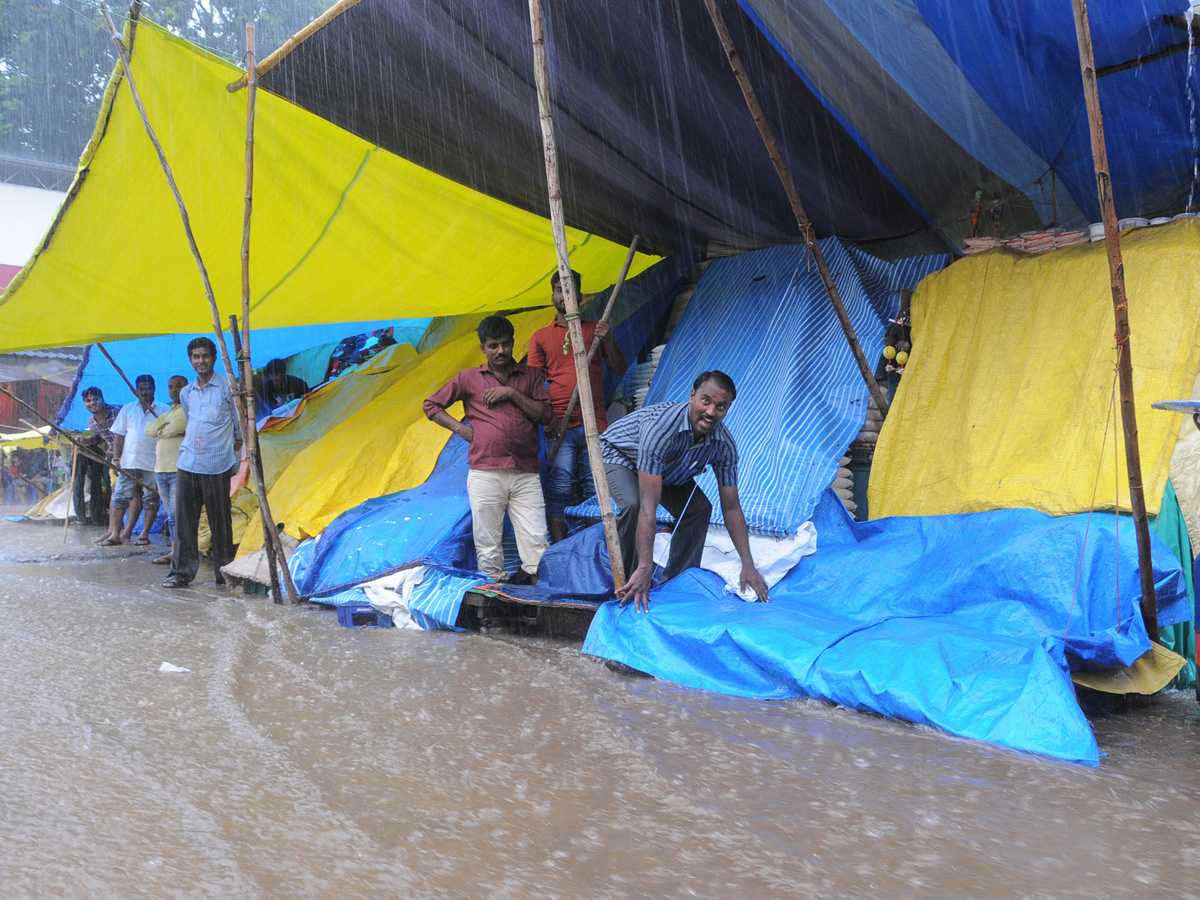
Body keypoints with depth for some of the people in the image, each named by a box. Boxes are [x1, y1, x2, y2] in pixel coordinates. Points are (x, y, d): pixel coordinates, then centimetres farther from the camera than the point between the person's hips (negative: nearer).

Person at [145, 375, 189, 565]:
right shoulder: (168, 412, 24)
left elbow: (172, 430, -17)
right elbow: (149, 429, 10)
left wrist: (160, 430, 3)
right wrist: (165, 427, -7)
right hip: (161, 470, 9)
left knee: (177, 513, -12)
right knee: (170, 513, 9)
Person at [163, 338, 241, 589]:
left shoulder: (227, 387, 2)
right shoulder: (186, 393, 16)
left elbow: (241, 425, 7)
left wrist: (237, 462, 7)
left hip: (217, 466, -4)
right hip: (187, 464, 4)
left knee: (220, 521, 0)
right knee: (184, 520, 2)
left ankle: (224, 572, 9)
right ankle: (182, 572, 7)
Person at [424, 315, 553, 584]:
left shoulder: (530, 375, 17)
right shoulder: (469, 378, 14)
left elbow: (546, 414, 7)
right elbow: (431, 405, 20)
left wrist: (512, 393, -2)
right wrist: (460, 428, 7)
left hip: (526, 473, 1)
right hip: (485, 473, 0)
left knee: (536, 539, -8)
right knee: (487, 542, 0)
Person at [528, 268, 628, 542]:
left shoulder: (596, 329, 16)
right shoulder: (541, 337, 13)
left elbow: (620, 369, 13)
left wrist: (609, 341, -5)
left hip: (595, 423, 1)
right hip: (560, 426, -1)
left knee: (595, 489, 0)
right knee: (559, 490, -6)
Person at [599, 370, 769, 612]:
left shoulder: (724, 444, -23)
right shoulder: (661, 427, -43)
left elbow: (731, 507, -14)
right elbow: (648, 504, -45)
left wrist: (748, 565, -16)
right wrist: (645, 568, -47)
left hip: (667, 470, 6)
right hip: (618, 454, -6)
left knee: (699, 508, -10)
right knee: (633, 504, -32)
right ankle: (626, 582, -13)